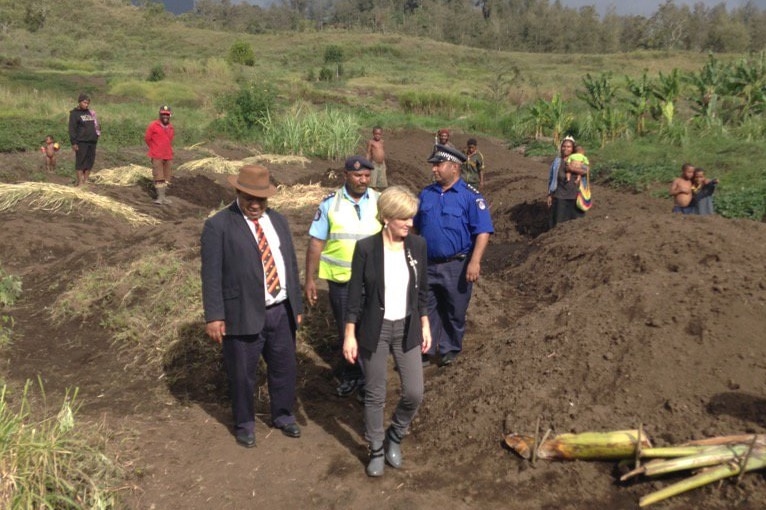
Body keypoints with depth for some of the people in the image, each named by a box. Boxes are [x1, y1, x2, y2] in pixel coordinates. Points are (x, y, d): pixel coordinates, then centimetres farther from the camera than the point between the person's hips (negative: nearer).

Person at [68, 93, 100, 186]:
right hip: (81, 142, -6)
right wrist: (74, 143, -13)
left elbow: (95, 125, 26)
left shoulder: (90, 112, 17)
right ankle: (80, 182, -4)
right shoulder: (74, 114, -2)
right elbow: (72, 129, -7)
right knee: (80, 161, -5)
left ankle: (85, 180, 14)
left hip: (92, 141, 6)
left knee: (90, 161, 6)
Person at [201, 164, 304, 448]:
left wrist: (296, 305, 14)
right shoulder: (218, 225, -8)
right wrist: (214, 316, -16)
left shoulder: (278, 221, 10)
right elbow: (211, 274, -11)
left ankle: (283, 416, 40)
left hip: (281, 312, 5)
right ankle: (244, 423, 33)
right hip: (243, 314, -5)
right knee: (242, 374, 10)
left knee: (285, 368, 17)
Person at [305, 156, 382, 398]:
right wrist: (310, 279, -5)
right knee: (345, 331, 14)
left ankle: (368, 378, 29)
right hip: (340, 280, 0)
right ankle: (350, 376, 33)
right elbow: (316, 242, -3)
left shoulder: (380, 201, -2)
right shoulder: (330, 203, -4)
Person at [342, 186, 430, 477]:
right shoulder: (366, 248, -13)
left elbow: (422, 290, 7)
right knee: (374, 395, 9)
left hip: (407, 328, 3)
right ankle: (376, 450, 30)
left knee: (414, 393, 2)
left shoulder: (418, 245, -3)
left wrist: (425, 326, 8)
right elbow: (355, 294, -8)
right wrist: (350, 335, -8)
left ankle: (395, 436, 31)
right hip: (374, 329, -3)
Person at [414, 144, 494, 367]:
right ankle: (424, 350, 22)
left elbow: (483, 231, -14)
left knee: (454, 312, 10)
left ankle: (450, 349, 28)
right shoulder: (426, 194, 7)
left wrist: (475, 262, -22)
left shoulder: (470, 196, -10)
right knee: (425, 309, 10)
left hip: (457, 265, -4)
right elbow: (416, 227, 16)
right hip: (428, 264, 4)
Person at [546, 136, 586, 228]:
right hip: (559, 198, 0)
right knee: (560, 223, 1)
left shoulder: (577, 161, 2)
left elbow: (586, 171, -16)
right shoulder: (557, 161, 4)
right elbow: (551, 179, 7)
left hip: (575, 197, 0)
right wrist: (549, 195, 4)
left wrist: (573, 169, -30)